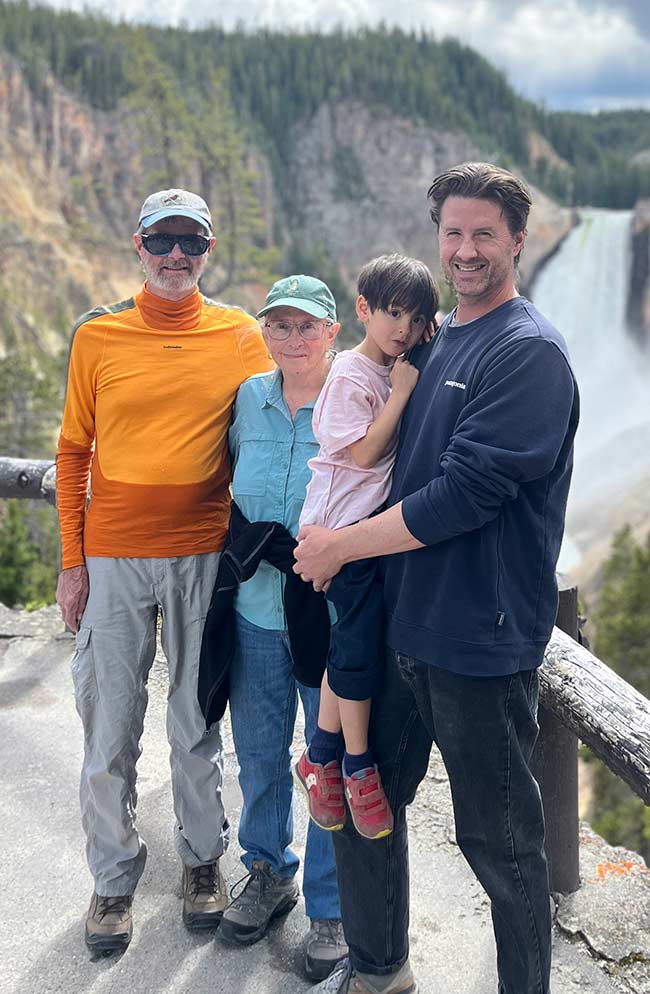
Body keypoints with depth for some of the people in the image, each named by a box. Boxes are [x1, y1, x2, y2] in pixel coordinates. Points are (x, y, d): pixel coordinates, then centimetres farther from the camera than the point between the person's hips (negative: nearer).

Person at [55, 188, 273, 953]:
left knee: (197, 721, 13)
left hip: (204, 556, 0)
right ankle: (113, 877, 27)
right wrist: (71, 561, 1)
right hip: (112, 558, 0)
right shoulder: (98, 335, 1)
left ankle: (202, 859, 33)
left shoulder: (240, 336, 1)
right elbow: (73, 450, 4)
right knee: (110, 726, 8)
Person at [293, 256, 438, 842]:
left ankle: (322, 756, 23)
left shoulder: (403, 373, 14)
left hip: (380, 524, 8)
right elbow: (365, 451, -19)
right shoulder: (350, 376, -11)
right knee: (360, 640, -5)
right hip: (345, 526, -8)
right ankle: (358, 767, 11)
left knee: (351, 640, 11)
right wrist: (401, 393, -17)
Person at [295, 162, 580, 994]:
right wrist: (336, 534, 6)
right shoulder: (433, 341, 12)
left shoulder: (530, 352, -13)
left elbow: (466, 493, -21)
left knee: (498, 843, 8)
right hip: (400, 622, 8)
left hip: (479, 643, -8)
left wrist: (342, 544, -13)